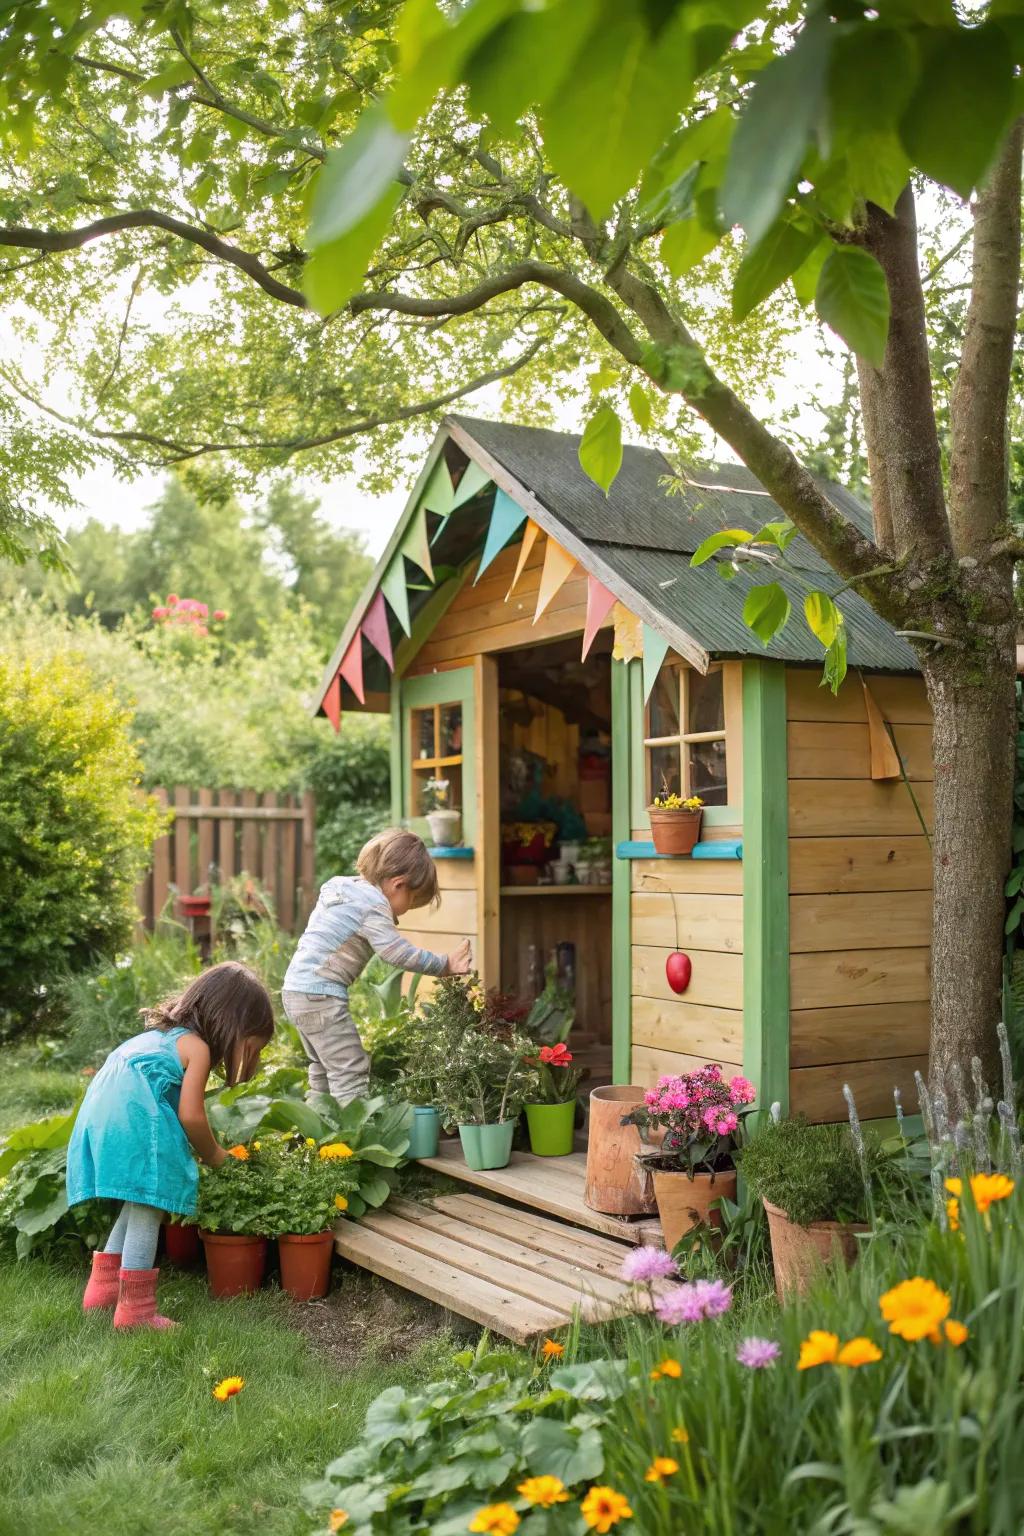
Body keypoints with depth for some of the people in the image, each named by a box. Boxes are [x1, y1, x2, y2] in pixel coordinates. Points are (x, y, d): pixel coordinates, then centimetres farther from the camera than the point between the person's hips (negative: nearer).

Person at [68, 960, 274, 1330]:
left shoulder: (166, 1032, 26)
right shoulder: (197, 1047, -3)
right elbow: (191, 1116, -8)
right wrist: (215, 1156, 9)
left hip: (101, 1114, 10)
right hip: (133, 1123, -10)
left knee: (139, 1206, 21)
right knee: (148, 1208, -4)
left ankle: (103, 1286, 29)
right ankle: (135, 1310, 0)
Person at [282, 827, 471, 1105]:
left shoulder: (344, 887, 13)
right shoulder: (374, 903, -15)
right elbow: (397, 953, -20)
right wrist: (444, 965, -11)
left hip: (296, 988, 10)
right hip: (320, 997, -10)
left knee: (323, 1069, 20)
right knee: (351, 1071, -9)